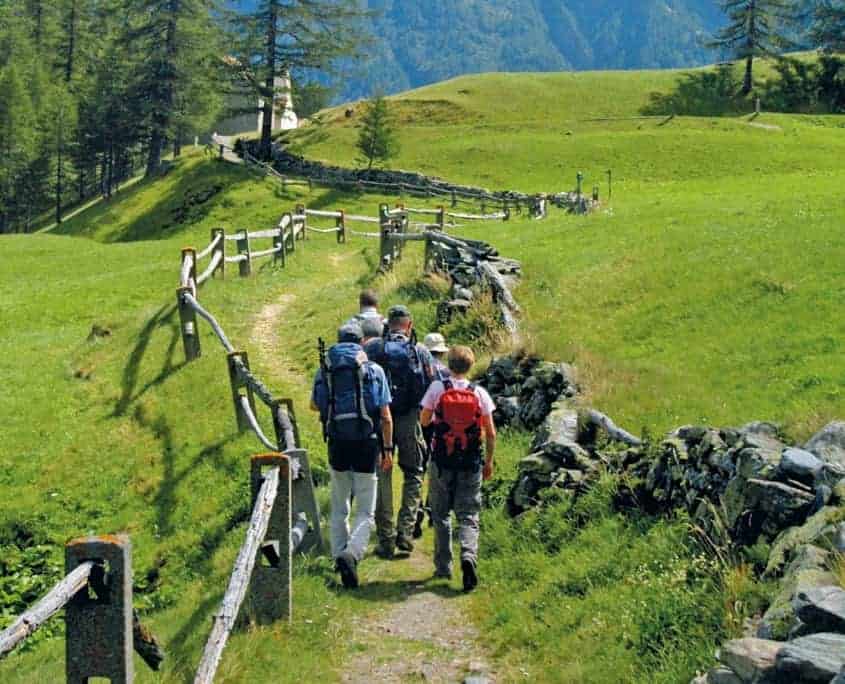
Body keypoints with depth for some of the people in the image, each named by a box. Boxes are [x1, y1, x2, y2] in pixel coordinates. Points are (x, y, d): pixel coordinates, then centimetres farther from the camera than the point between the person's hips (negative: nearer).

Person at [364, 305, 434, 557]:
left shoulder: (371, 348, 2)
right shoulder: (420, 351, 1)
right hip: (410, 421, 0)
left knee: (381, 477, 9)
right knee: (413, 474, 15)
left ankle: (386, 540, 9)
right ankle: (405, 531, 3)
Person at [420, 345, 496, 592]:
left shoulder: (437, 388, -4)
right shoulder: (479, 393, -1)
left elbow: (424, 420, 4)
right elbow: (491, 433, 0)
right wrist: (489, 461, 11)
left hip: (442, 460, 0)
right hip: (471, 462, 0)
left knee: (441, 515, 13)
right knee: (468, 516, 4)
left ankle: (443, 566, 17)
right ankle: (468, 556, -20)